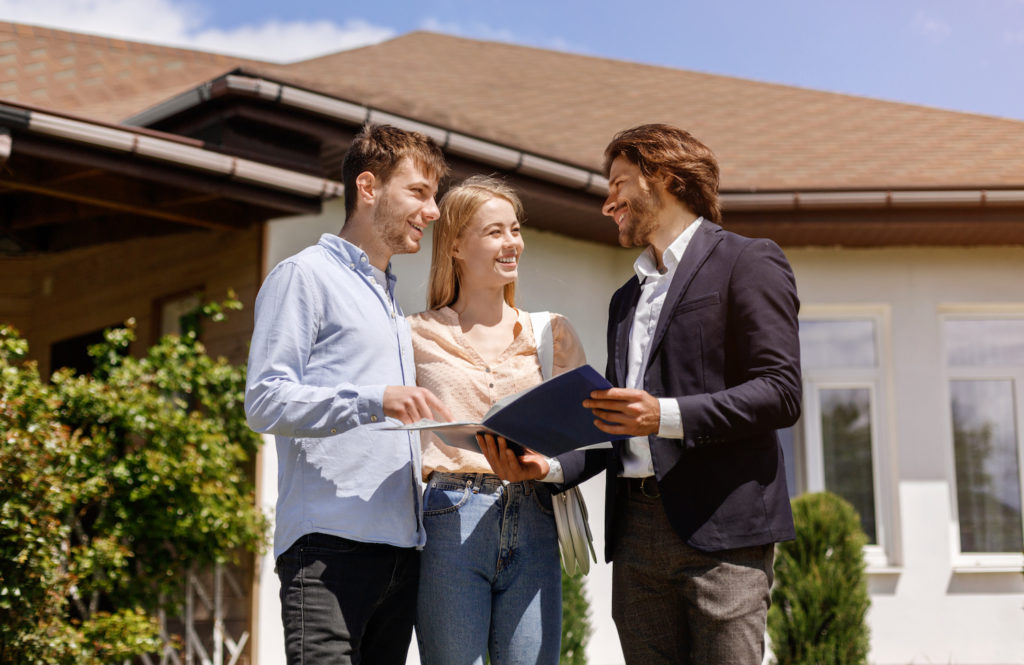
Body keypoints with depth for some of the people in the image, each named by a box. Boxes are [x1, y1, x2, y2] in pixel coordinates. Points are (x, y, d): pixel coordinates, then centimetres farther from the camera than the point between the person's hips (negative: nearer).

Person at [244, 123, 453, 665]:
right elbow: (265, 400, -11)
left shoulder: (391, 298, 27)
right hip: (331, 544, -8)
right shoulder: (305, 276, 0)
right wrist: (373, 400, -22)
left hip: (400, 546, 8)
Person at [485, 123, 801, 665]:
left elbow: (781, 394, -9)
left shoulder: (747, 264, 2)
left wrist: (666, 416, -19)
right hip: (636, 533, 7)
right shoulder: (626, 299, 25)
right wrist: (548, 467, 5)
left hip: (720, 528, -6)